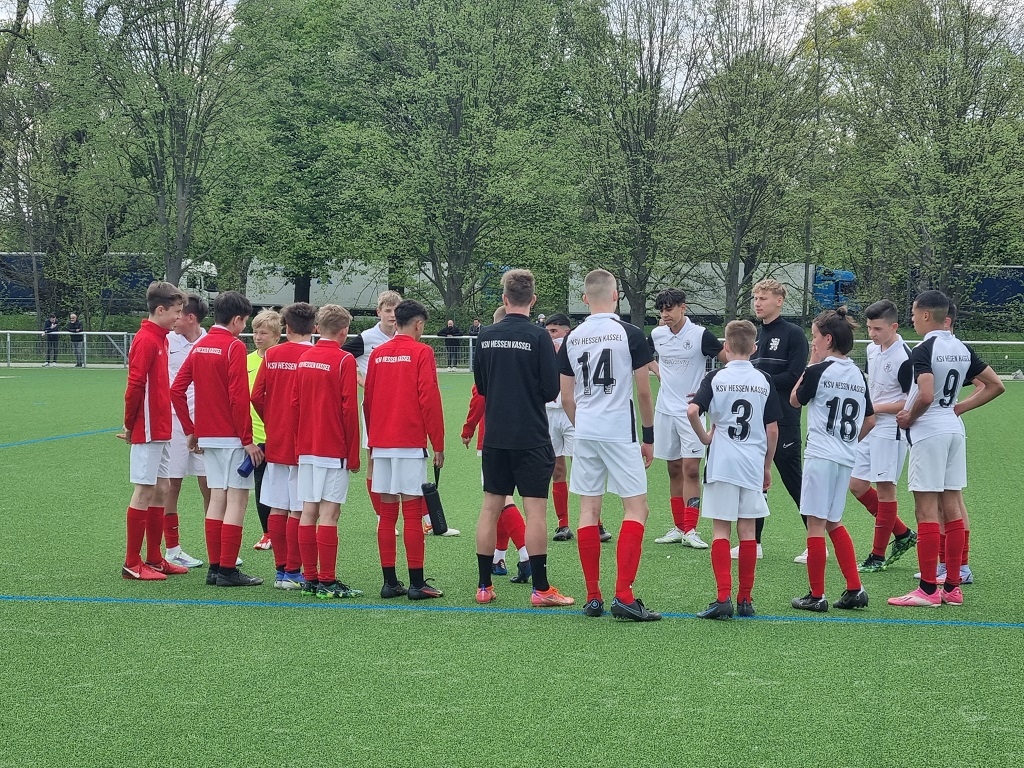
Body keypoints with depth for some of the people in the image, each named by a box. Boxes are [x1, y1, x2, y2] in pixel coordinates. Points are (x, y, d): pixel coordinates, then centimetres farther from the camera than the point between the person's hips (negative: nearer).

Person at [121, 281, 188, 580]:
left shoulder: (159, 339, 14)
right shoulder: (146, 340, -15)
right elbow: (134, 386, -19)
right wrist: (130, 424, -10)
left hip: (160, 429, 9)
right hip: (148, 430, -9)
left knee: (160, 490, 12)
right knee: (144, 491, -4)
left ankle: (154, 558, 19)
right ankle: (132, 564, 2)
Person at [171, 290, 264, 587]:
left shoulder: (199, 346, 10)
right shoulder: (234, 347, -12)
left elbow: (176, 389, 10)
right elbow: (238, 397, -18)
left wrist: (190, 430, 15)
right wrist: (248, 440, -13)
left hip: (207, 436, 8)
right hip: (232, 437, -8)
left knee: (217, 498, 11)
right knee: (237, 499, -3)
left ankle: (214, 568, 13)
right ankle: (228, 570, -3)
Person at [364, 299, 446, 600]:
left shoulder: (377, 354, 10)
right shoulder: (421, 352, -4)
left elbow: (367, 401, 13)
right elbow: (429, 400, -9)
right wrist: (438, 445, -4)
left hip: (381, 443, 5)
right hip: (411, 443, -5)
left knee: (387, 513, 8)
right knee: (412, 513, -3)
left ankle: (390, 582, 9)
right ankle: (416, 583, -2)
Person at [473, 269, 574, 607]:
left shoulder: (486, 336, 3)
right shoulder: (538, 337, -11)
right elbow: (551, 390, -11)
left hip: (495, 437, 4)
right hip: (531, 437, -4)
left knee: (491, 507, 10)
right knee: (535, 510, -2)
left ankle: (483, 586, 13)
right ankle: (540, 589, -1)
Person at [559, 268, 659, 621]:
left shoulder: (572, 339, 6)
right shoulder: (630, 334, -6)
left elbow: (566, 398, 9)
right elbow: (644, 392, -3)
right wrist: (649, 437, 8)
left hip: (584, 433, 4)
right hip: (619, 433, -4)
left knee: (589, 510, 9)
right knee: (636, 508, 1)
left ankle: (593, 597, 10)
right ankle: (624, 595, -9)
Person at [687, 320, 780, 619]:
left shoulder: (716, 378, -2)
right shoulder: (764, 381, 4)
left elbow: (692, 411, -15)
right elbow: (772, 430, 4)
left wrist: (704, 437, 3)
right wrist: (767, 467, 15)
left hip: (721, 463, -2)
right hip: (753, 465, 2)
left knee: (721, 530, 1)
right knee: (747, 531, 7)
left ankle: (723, 597, -9)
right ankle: (745, 599, 11)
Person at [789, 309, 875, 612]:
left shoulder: (818, 371, -9)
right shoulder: (858, 374, 10)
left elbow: (794, 400, 8)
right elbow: (870, 421, 15)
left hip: (821, 456, -7)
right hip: (846, 459, 7)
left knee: (816, 524, -1)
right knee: (833, 522, 18)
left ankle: (816, 596, 1)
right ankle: (854, 589, 13)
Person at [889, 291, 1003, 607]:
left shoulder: (923, 350, -14)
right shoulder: (962, 349, 9)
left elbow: (926, 395, -25)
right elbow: (996, 386, 14)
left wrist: (909, 417, -8)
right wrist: (958, 408, 13)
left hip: (928, 431, -8)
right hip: (954, 429, 8)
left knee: (926, 511, -4)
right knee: (950, 508, 10)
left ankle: (928, 589, -3)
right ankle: (952, 587, 14)